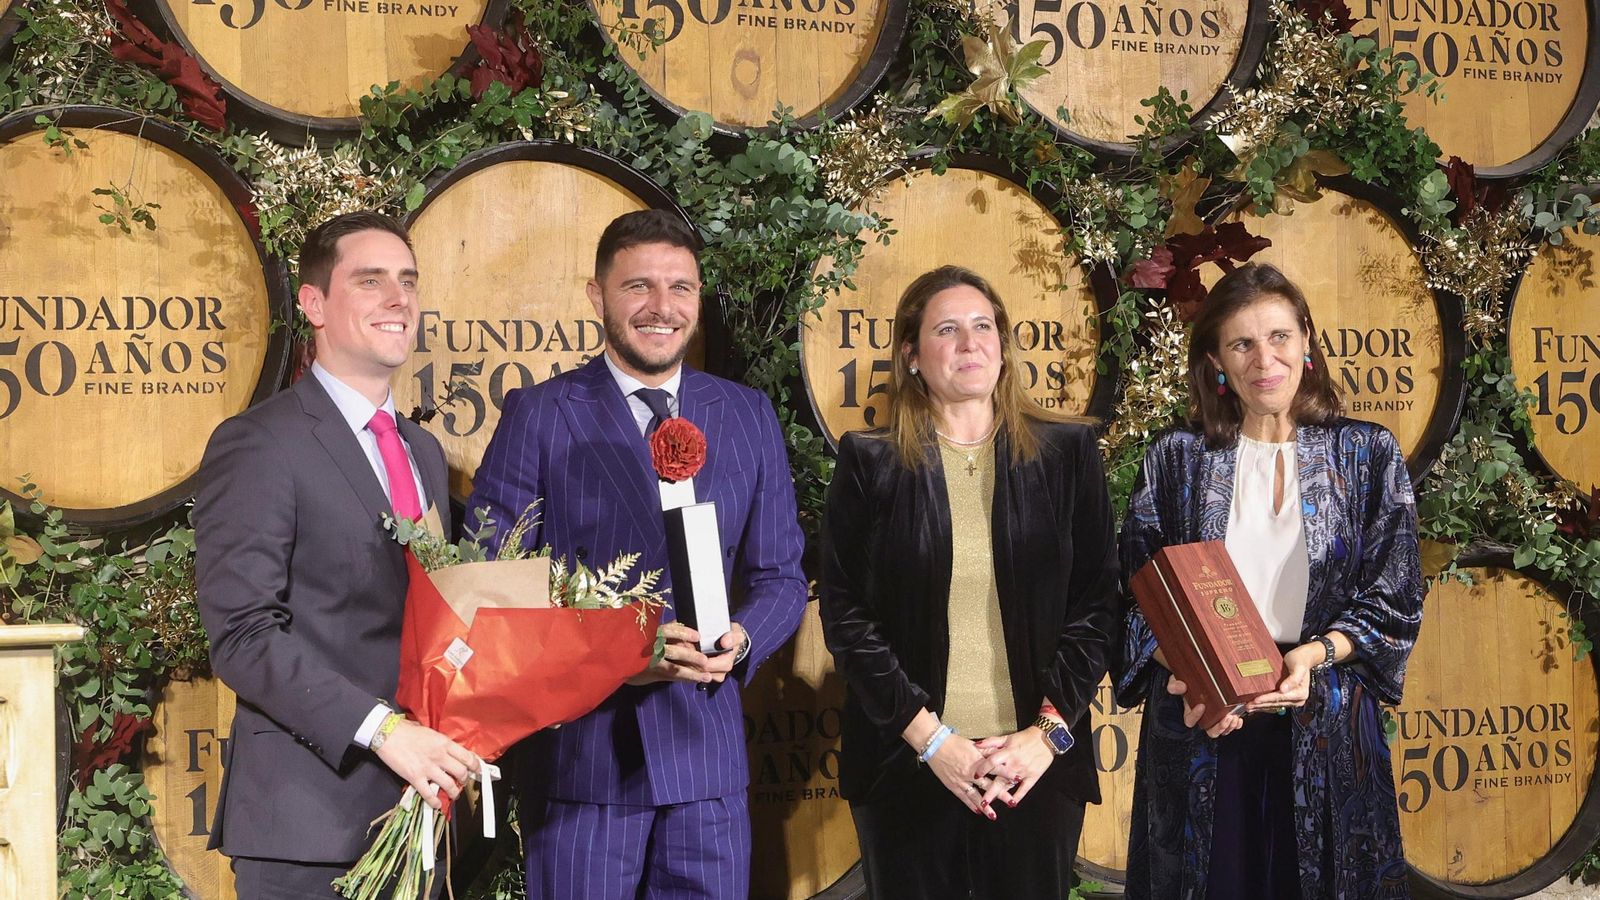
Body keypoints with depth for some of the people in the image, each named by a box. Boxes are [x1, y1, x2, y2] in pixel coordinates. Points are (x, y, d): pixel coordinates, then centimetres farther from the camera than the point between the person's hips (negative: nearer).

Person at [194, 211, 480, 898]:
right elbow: (242, 633, -15)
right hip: (308, 817, -6)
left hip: (419, 804, 7)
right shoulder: (258, 443, -8)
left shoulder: (424, 452, 16)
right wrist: (380, 728, -22)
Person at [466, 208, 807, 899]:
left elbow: (779, 576, 11)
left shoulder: (748, 416, 8)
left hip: (705, 746, 3)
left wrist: (741, 640, -11)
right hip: (577, 748, -3)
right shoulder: (540, 415, -2)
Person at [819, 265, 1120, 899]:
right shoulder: (870, 463, 1)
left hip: (1038, 762, 1)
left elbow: (1097, 602, 3)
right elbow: (846, 616, -3)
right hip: (906, 764, -1)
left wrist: (1049, 732, -7)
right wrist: (929, 738, -11)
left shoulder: (1067, 453, 5)